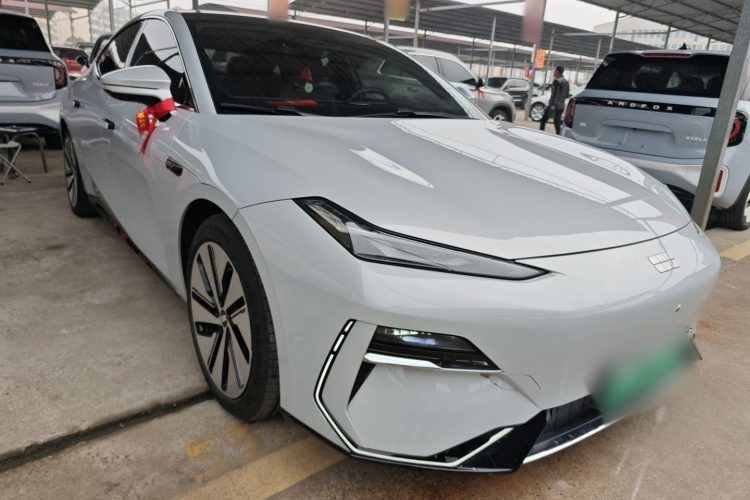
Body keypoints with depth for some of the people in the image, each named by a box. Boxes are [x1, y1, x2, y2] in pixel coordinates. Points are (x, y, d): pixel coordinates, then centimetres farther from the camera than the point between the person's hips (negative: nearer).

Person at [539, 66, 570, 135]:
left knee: (544, 120, 4)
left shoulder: (556, 80, -9)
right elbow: (567, 95, 19)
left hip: (555, 105, -7)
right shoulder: (566, 81, 16)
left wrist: (552, 104, -24)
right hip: (561, 105, 7)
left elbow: (554, 93, -18)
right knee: (557, 123, 5)